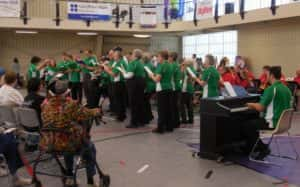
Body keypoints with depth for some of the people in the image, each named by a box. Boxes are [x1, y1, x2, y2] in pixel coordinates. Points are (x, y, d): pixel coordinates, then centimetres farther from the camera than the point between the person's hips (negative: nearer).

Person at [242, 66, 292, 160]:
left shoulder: (271, 89, -18)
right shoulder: (287, 89, 8)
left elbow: (260, 108, -21)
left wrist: (252, 104, 1)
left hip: (273, 123, -9)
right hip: (283, 122, 9)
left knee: (245, 126, 1)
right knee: (252, 122, 24)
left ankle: (263, 148, 4)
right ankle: (251, 147, 27)